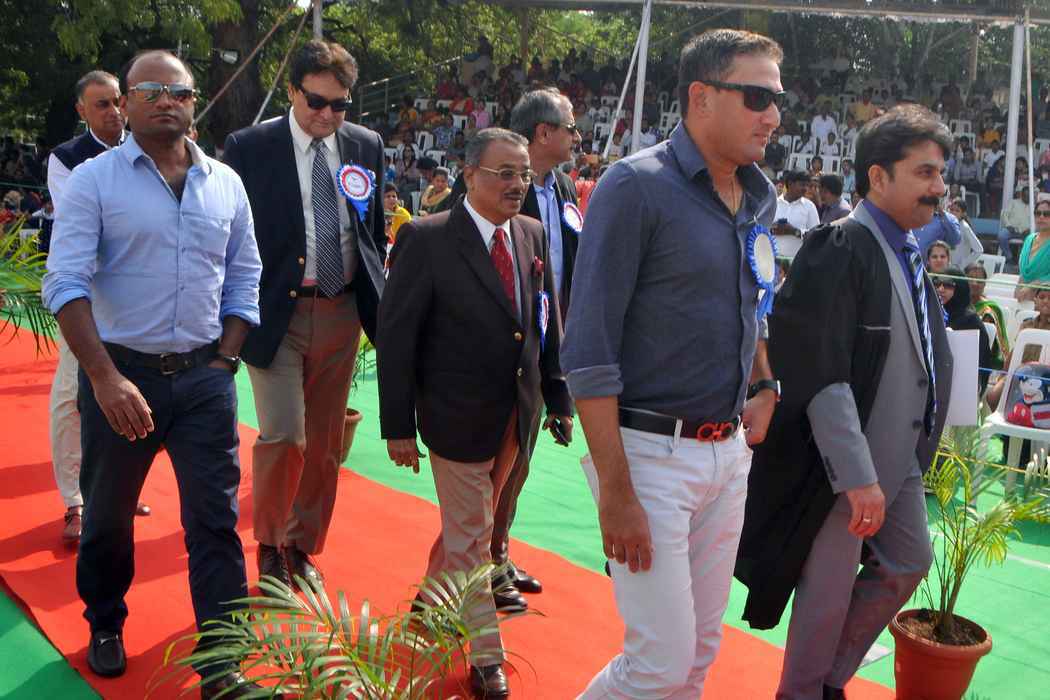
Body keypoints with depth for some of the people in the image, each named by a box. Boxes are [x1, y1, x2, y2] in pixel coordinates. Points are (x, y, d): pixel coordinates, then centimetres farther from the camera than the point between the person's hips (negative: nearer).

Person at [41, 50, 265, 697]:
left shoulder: (226, 184, 6)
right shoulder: (94, 179, -4)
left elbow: (243, 279, 11)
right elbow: (66, 283, -12)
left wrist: (224, 361, 2)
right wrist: (105, 376, -22)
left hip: (205, 378, 2)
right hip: (121, 374, -2)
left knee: (217, 522, 2)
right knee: (107, 517, 16)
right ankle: (105, 626, 41)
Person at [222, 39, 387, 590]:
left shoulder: (367, 146, 6)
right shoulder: (248, 147, -5)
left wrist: (375, 293, 6)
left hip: (341, 314, 4)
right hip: (276, 314, -3)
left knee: (324, 442, 11)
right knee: (283, 434, -11)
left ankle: (302, 546, 30)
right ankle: (269, 545, 16)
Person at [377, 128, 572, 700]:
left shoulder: (532, 235, 4)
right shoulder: (427, 239, -13)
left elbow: (548, 325, 9)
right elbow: (395, 336, -12)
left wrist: (558, 397, 8)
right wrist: (398, 426, -13)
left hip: (517, 416, 6)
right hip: (458, 417, -5)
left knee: (471, 522, 22)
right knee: (470, 537, 6)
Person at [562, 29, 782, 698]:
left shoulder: (759, 196, 8)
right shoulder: (636, 187, -14)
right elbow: (588, 350, -17)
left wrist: (764, 386, 12)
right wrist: (614, 491, -19)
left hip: (729, 453, 7)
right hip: (649, 451, -7)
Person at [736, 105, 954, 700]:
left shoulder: (908, 254, 9)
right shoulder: (840, 250, -20)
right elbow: (820, 375, -26)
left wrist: (920, 446, 15)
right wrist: (857, 475, -26)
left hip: (900, 459, 9)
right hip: (843, 461, -9)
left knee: (908, 564, 19)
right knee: (829, 591, 4)